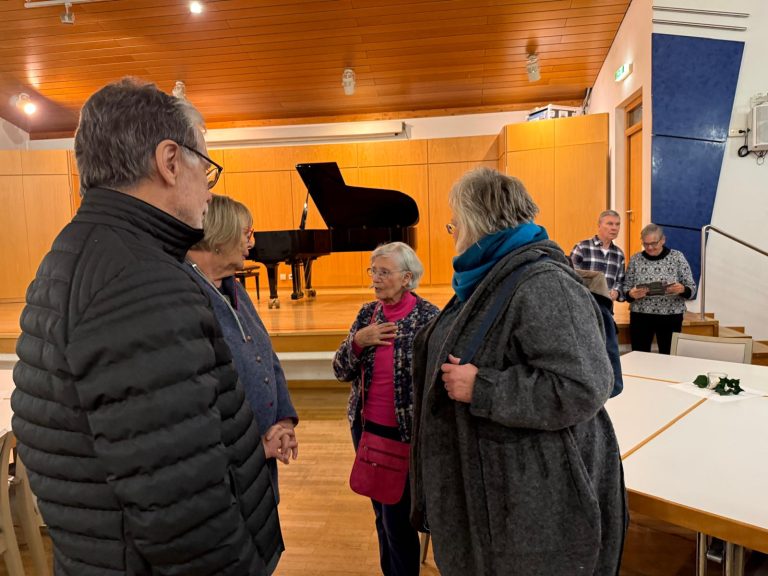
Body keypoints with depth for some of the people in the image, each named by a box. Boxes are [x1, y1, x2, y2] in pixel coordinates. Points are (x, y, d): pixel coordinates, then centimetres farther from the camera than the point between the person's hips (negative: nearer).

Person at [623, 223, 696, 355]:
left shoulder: (677, 257, 0)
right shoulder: (635, 259, 2)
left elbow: (692, 288, 1)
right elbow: (625, 288, 4)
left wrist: (682, 289, -21)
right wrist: (631, 294, -18)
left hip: (671, 316, -1)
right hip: (641, 316, 1)